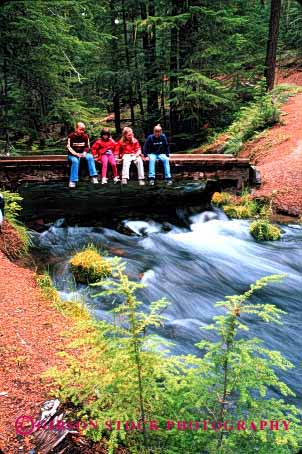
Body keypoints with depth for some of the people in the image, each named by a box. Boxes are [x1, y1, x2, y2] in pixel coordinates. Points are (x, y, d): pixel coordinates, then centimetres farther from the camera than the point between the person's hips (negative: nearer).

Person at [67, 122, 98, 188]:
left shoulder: (85, 136, 2)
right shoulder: (71, 136, -7)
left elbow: (87, 147, 4)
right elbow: (69, 147, -10)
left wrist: (84, 153, -17)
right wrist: (76, 154, -24)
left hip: (82, 153, 3)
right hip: (72, 154, -3)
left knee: (90, 157, -27)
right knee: (75, 161, -35)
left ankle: (93, 177, -26)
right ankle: (72, 181, -29)